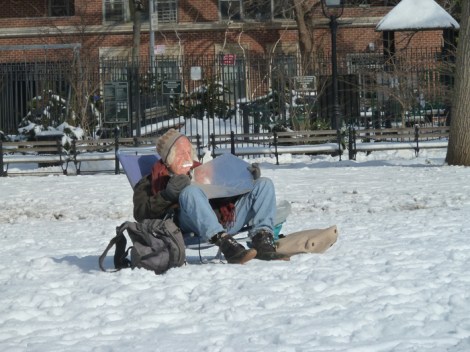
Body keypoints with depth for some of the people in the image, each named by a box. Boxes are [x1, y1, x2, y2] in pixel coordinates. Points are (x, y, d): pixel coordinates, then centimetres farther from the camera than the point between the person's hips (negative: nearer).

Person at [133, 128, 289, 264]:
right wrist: (168, 195, -15)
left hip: (226, 221, 6)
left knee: (264, 184, -2)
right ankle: (226, 245, -52)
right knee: (191, 191, -35)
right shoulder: (151, 183, 19)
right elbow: (140, 213, 0)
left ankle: (263, 242, -27)